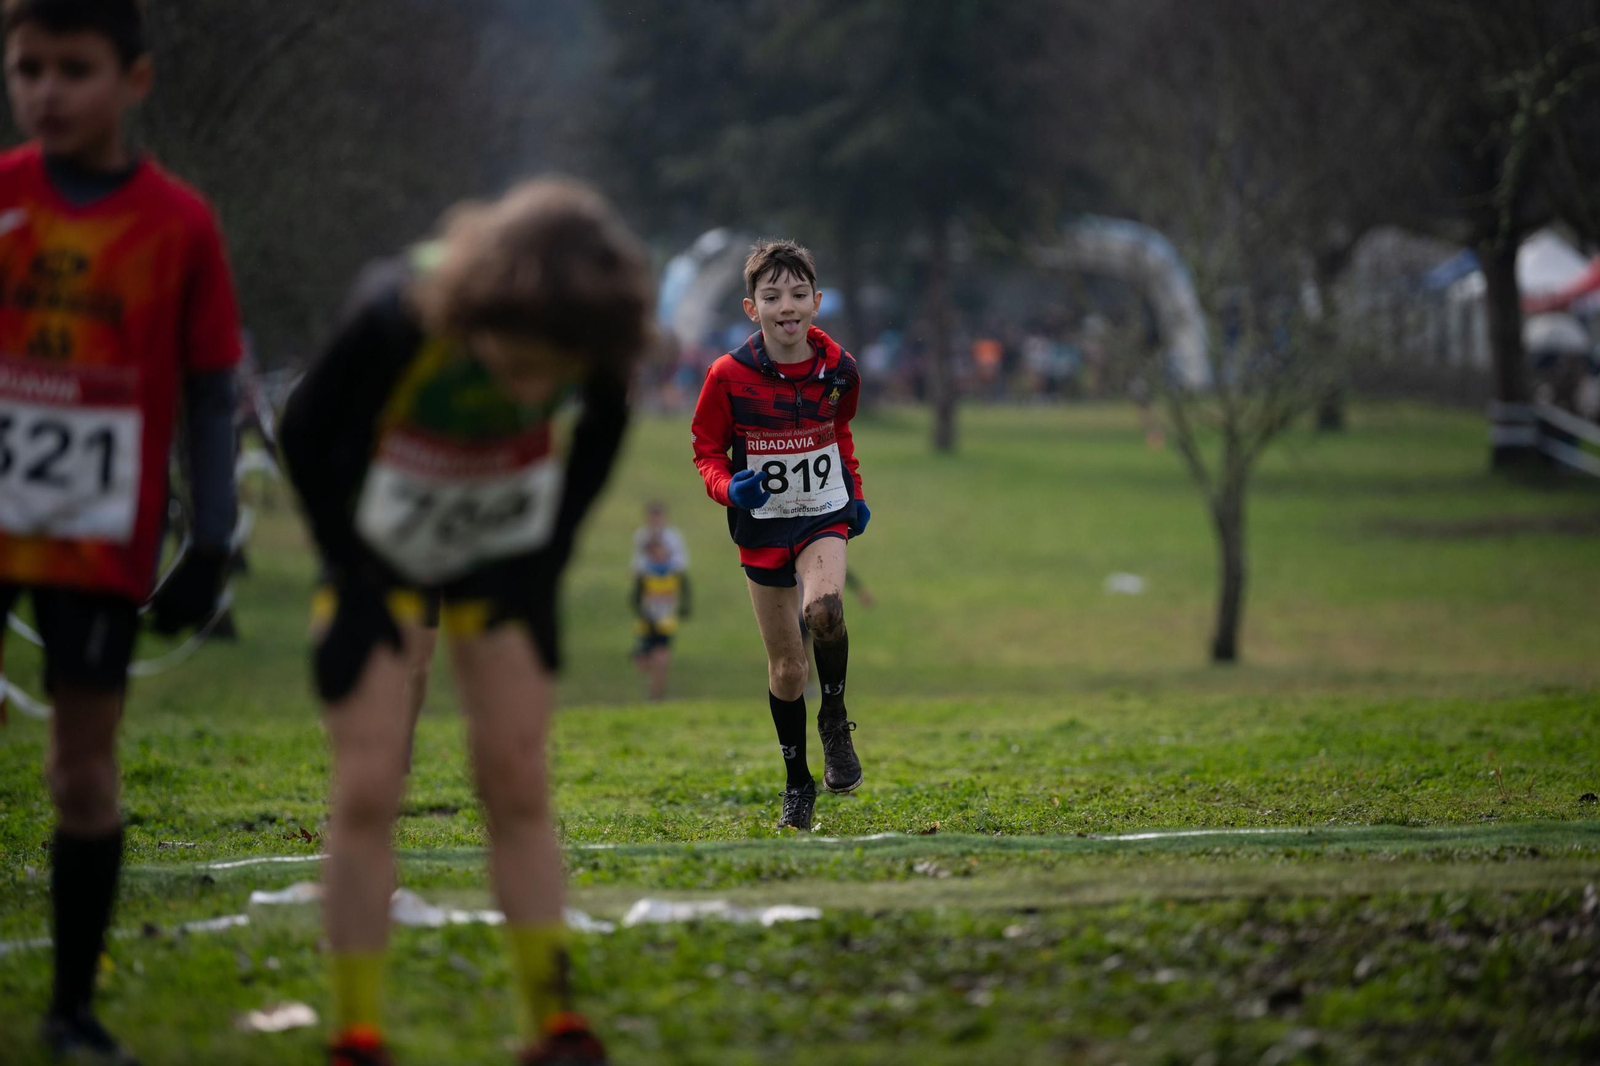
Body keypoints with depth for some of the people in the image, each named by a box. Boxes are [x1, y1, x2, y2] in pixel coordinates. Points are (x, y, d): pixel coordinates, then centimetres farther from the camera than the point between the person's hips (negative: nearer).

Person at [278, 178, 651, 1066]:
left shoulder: (598, 336, -26)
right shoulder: (396, 319, -36)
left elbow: (602, 427, -1)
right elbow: (306, 432, -16)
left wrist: (546, 560, -4)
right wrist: (354, 573, -12)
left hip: (503, 554, 2)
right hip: (385, 549, -2)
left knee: (518, 783, -2)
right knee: (367, 786, -8)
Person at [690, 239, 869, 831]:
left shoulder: (838, 369, -6)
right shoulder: (729, 376, -13)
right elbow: (707, 450, -2)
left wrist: (856, 492, 12)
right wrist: (729, 487, -22)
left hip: (825, 516, 0)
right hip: (762, 524, 0)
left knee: (824, 607, -31)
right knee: (786, 666, 5)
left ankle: (834, 720, -5)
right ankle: (797, 783, 25)